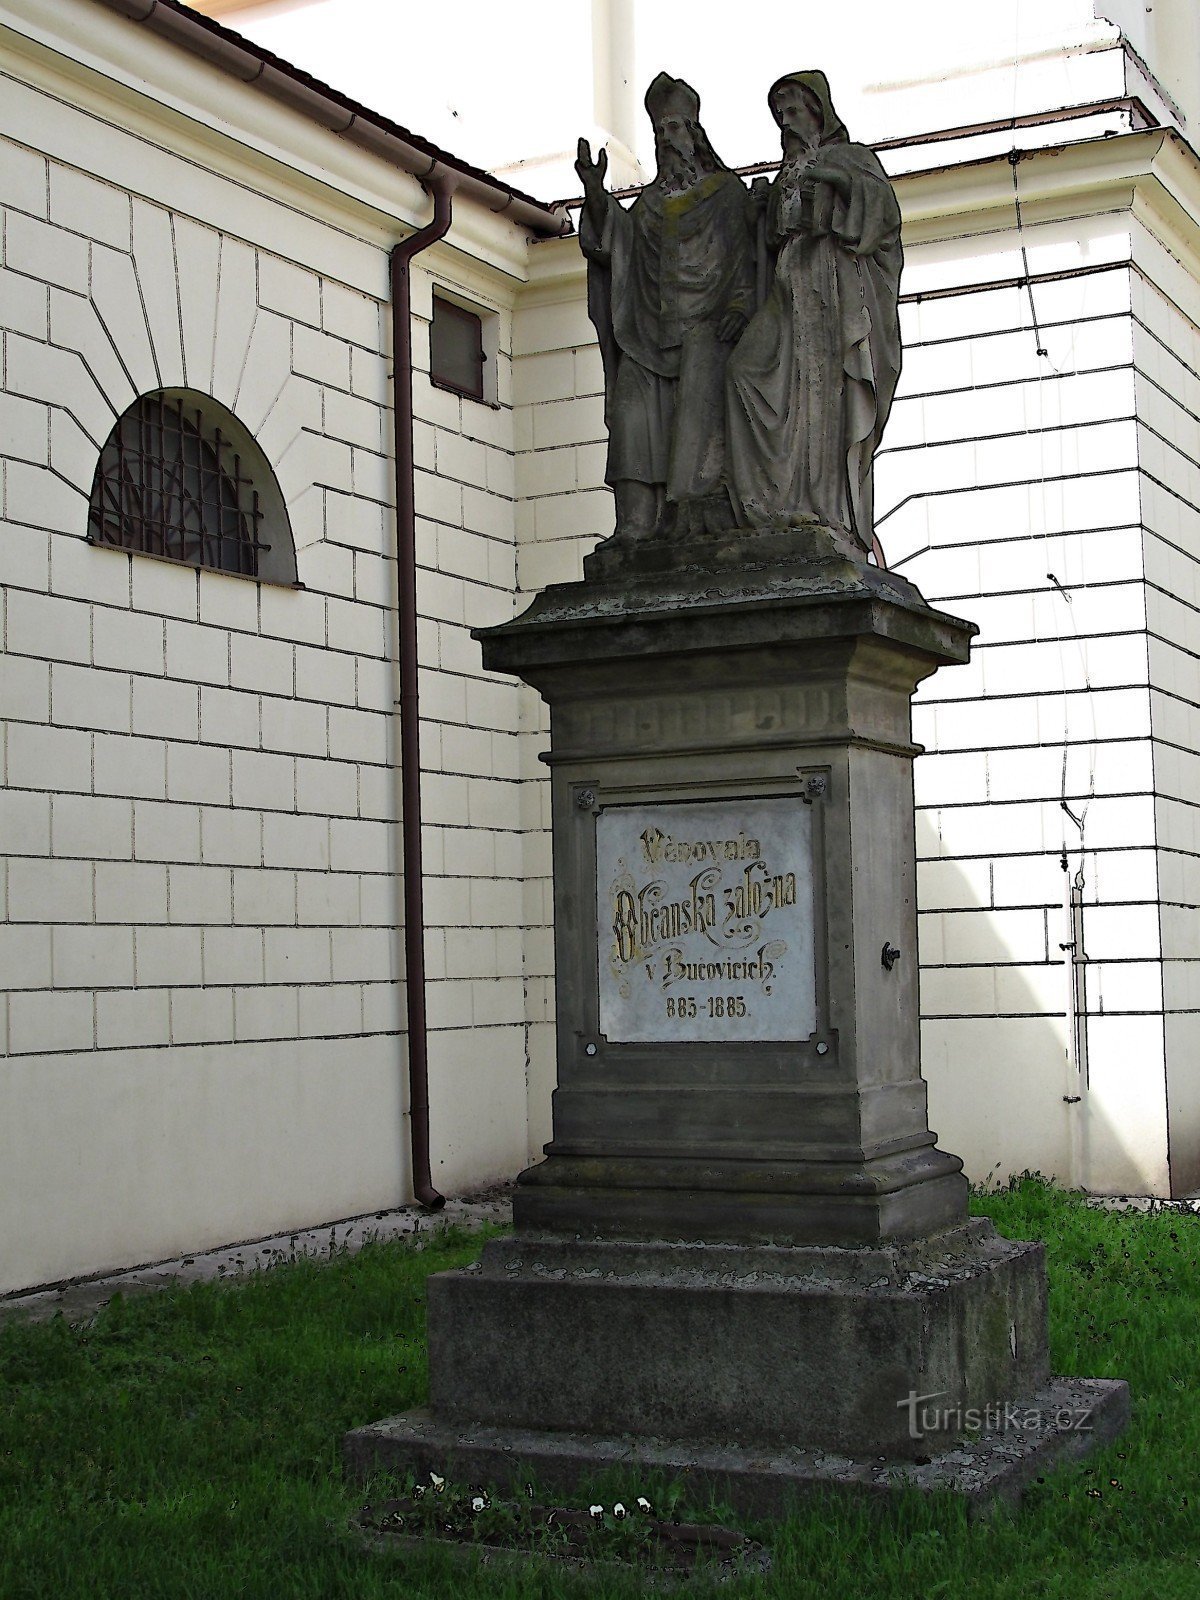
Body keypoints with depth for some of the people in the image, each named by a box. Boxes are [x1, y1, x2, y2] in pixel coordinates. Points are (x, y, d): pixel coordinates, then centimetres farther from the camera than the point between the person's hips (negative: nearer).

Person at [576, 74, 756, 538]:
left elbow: (750, 256, 6)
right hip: (652, 324, 3)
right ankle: (639, 523, -24)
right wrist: (594, 192, -8)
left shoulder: (726, 191, 15)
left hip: (706, 320, -3)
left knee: (698, 393, -26)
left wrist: (740, 306, -12)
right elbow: (612, 245, 8)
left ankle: (699, 504, -33)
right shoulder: (648, 202, 25)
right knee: (634, 403, -17)